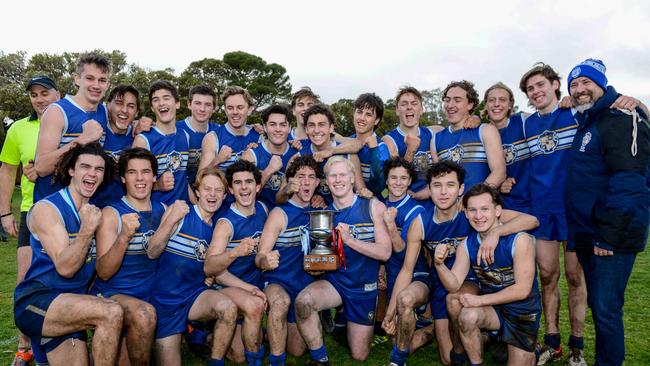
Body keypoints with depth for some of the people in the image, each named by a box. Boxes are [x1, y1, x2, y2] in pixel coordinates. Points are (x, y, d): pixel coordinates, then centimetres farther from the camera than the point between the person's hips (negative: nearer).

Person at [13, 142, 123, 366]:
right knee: (111, 312, -27)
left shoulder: (95, 211, 10)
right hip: (35, 302, -7)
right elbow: (65, 268, -19)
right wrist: (87, 230, -31)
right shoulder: (46, 209, -11)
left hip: (71, 309, 7)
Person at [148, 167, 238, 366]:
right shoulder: (179, 211, -8)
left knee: (228, 307, -29)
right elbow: (152, 252, -16)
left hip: (196, 294, 3)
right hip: (165, 298, -2)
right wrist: (171, 220, -27)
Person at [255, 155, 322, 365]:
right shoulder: (280, 214, -13)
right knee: (281, 301, -40)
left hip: (306, 284, 5)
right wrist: (266, 261, -40)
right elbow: (260, 257, -17)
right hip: (277, 281, -5)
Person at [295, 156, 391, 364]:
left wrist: (349, 240, -27)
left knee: (359, 356, 9)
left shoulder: (374, 207, -8)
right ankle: (319, 359, -9)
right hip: (333, 282, 1)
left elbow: (385, 252, -15)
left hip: (364, 287, -1)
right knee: (303, 301, -33)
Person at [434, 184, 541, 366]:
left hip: (524, 312, -2)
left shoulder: (520, 240, -23)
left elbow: (522, 290, -24)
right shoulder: (467, 245, -9)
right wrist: (439, 264, -31)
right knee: (467, 316, -29)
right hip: (492, 308, 2)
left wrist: (480, 300, -27)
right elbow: (454, 285, -12)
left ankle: (530, 351, 40)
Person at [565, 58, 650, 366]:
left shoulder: (622, 117, -10)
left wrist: (609, 234, -22)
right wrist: (580, 234, 15)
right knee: (597, 306, 17)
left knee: (606, 311, -3)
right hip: (585, 235, 9)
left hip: (612, 238, -9)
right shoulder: (582, 124, 17)